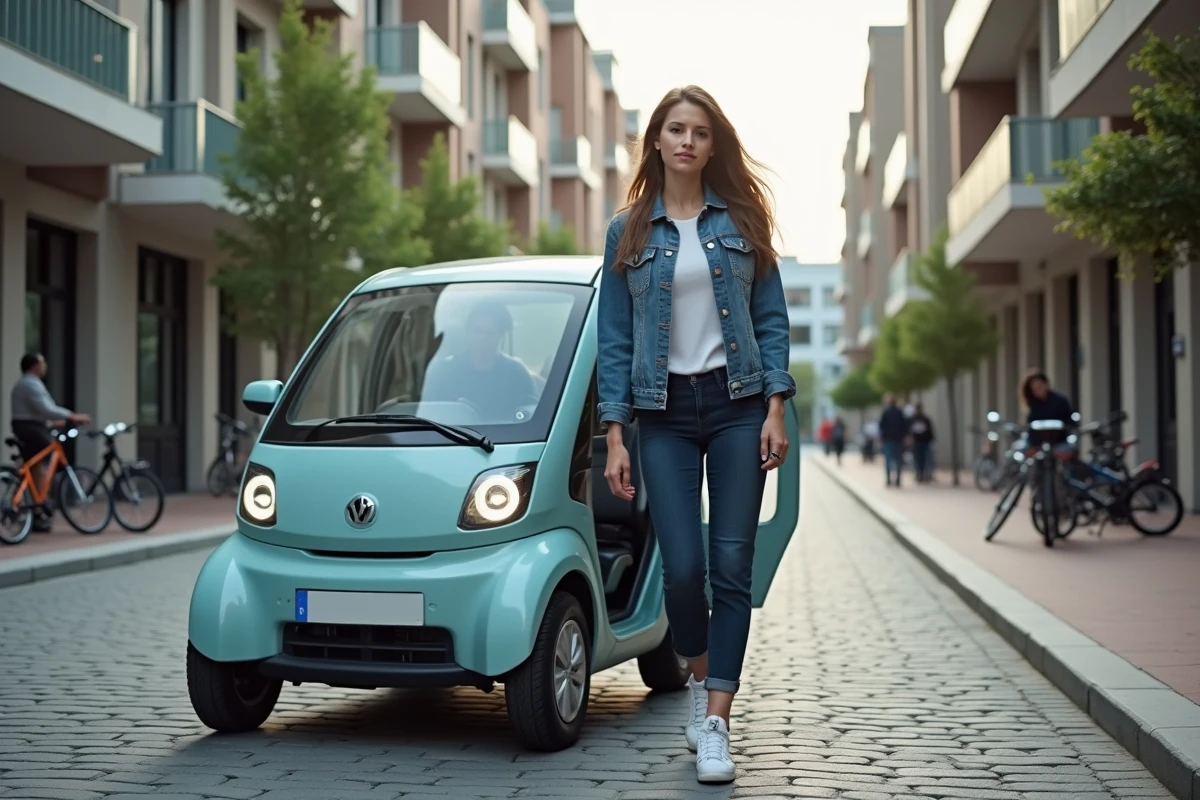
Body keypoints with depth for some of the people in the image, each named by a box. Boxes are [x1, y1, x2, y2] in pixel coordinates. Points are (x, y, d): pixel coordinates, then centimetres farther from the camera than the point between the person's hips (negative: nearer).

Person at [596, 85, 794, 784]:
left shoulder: (741, 221, 7)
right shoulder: (628, 232, 7)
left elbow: (771, 319, 6)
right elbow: (614, 340, 6)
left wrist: (775, 409, -4)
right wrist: (615, 435, -1)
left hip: (737, 404, 0)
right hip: (665, 412, 0)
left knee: (732, 564, -4)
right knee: (683, 568, -6)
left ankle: (715, 722, 1)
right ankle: (702, 679, 24)